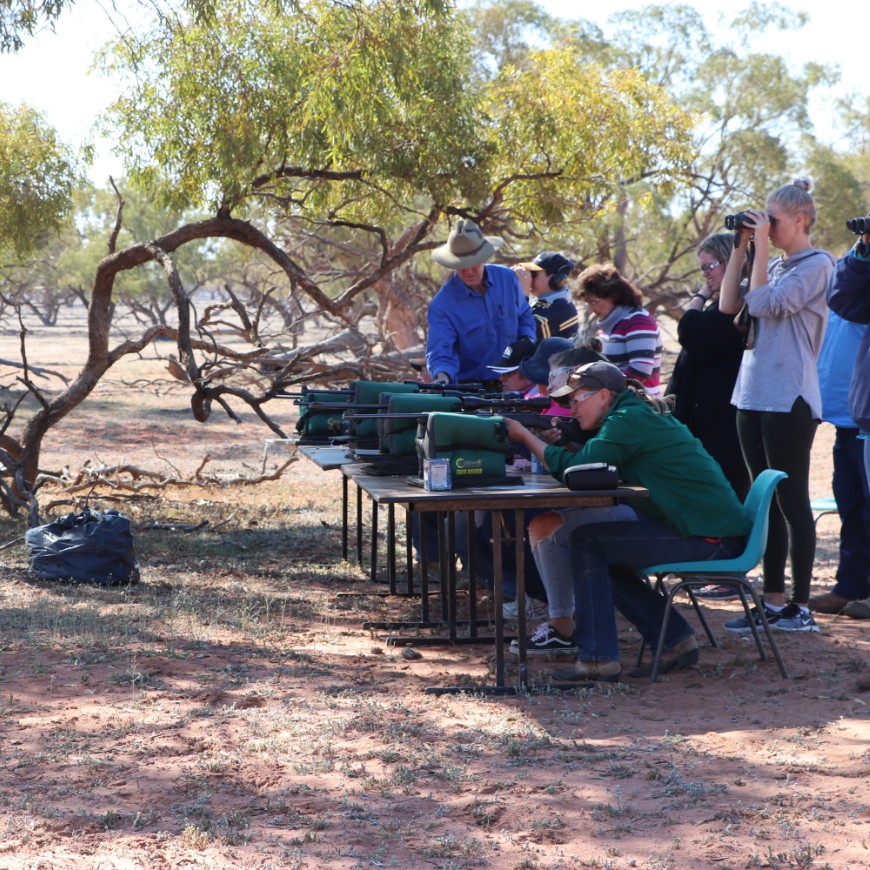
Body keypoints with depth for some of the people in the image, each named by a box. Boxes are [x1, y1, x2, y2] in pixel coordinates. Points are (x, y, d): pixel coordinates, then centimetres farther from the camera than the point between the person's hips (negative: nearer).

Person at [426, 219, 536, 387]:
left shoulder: (506, 278, 2)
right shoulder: (442, 305, -12)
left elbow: (524, 316, 19)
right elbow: (440, 352, -17)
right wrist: (442, 377, -38)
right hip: (469, 388, -3)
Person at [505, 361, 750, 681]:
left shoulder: (628, 421, -13)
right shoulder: (641, 415, 18)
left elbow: (576, 469, -18)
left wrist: (524, 435, -7)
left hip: (713, 539, -10)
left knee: (585, 540, -10)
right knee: (604, 558, 16)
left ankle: (597, 659, -9)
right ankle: (675, 641, 16)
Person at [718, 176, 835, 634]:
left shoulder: (816, 265, -8)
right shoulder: (775, 266, 17)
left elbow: (766, 304, -19)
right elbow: (729, 305, 9)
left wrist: (761, 246, -13)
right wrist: (741, 247, 6)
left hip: (789, 399, -8)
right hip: (753, 395, 8)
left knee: (792, 501, -5)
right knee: (767, 502, 10)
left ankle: (800, 606, 0)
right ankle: (773, 600, 16)